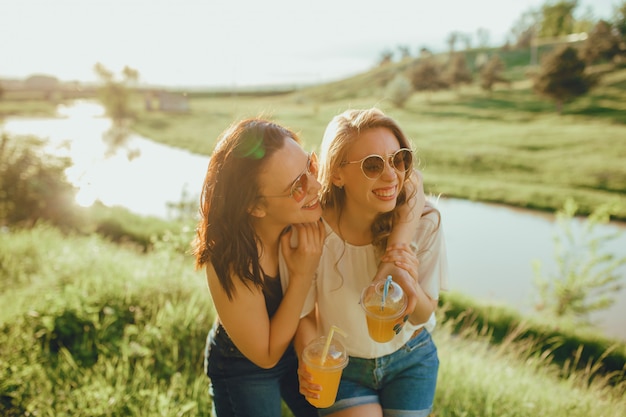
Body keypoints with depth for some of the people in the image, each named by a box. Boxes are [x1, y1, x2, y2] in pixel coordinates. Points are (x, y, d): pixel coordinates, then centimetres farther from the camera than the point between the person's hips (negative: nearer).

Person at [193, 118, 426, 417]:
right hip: (245, 368, -4)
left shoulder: (315, 212, -26)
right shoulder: (231, 264, -37)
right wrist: (303, 275, -34)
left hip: (304, 349, 5)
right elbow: (266, 355, -23)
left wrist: (400, 237, -37)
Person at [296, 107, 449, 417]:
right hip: (342, 368, -1)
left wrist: (411, 286, -33)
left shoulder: (424, 222, -21)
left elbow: (423, 316, -11)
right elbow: (306, 315, -9)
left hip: (410, 361, 2)